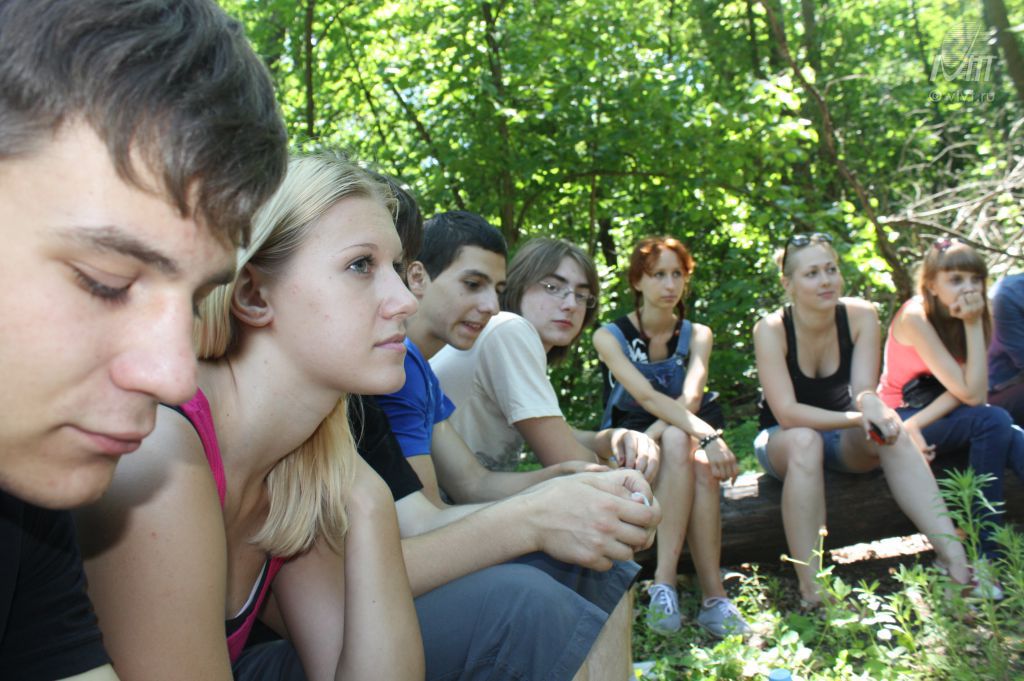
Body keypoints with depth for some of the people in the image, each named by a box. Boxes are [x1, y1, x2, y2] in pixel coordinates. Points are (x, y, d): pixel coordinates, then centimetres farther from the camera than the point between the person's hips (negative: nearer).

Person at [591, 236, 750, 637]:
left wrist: (651, 436, -32)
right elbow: (646, 396, -23)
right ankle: (713, 598, -40)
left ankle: (665, 583, -36)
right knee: (682, 440, -35)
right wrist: (706, 435, -39)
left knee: (695, 457, -34)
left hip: (679, 446, 3)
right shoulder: (610, 336, -5)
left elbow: (690, 397, -14)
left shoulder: (697, 335, 6)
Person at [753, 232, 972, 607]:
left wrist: (871, 404, -42)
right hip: (782, 441, -3)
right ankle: (812, 590, -40)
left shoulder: (860, 315, -11)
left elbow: (864, 390, -17)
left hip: (843, 438, 3)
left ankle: (954, 560, -37)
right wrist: (859, 417, -36)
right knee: (805, 441, -39)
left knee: (893, 432, -30)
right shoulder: (771, 329, -20)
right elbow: (787, 414, -26)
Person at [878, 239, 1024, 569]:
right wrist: (972, 325, -23)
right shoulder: (915, 317, -21)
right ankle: (980, 554, -27)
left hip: (938, 417, 6)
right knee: (992, 421, -29)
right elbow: (972, 394, -24)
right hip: (899, 419, -6)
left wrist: (918, 423, -29)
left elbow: (971, 391, -15)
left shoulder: (971, 314, -2)